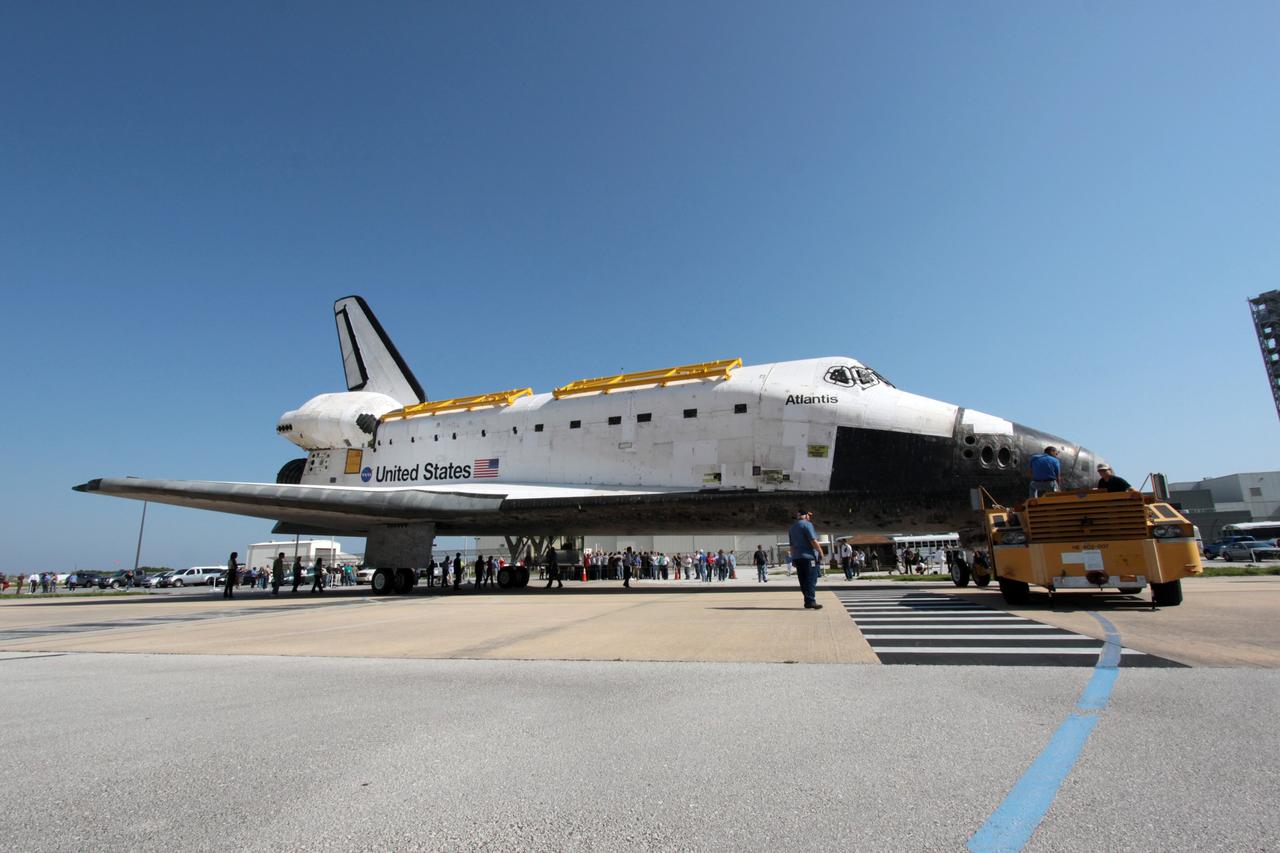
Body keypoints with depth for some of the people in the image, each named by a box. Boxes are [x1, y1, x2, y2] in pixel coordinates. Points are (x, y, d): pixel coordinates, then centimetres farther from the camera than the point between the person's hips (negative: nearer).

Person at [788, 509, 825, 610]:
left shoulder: (792, 528, 17)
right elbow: (813, 541, -15)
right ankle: (811, 601, -12)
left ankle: (808, 601, 9)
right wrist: (820, 552, -6)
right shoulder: (807, 524, -8)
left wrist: (793, 558, 21)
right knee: (811, 580, -7)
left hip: (797, 558, 8)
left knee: (803, 581, 8)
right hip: (809, 557, -7)